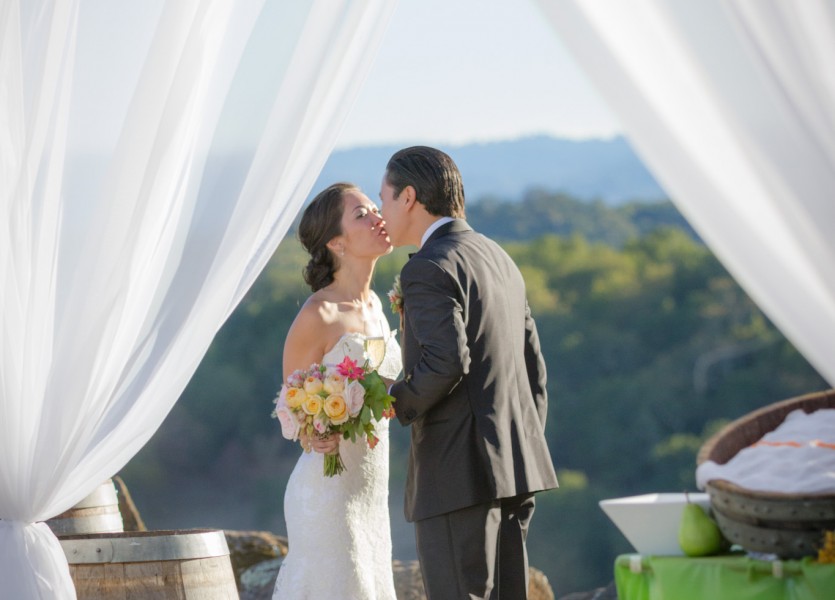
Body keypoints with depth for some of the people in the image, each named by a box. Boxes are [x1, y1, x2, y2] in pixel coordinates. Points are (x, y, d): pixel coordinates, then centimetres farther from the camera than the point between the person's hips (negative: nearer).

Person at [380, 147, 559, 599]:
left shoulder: (430, 269, -11)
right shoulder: (499, 260, 17)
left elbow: (446, 361, -25)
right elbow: (533, 368, 19)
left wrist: (400, 404, -8)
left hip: (459, 476, -9)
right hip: (514, 470, 9)